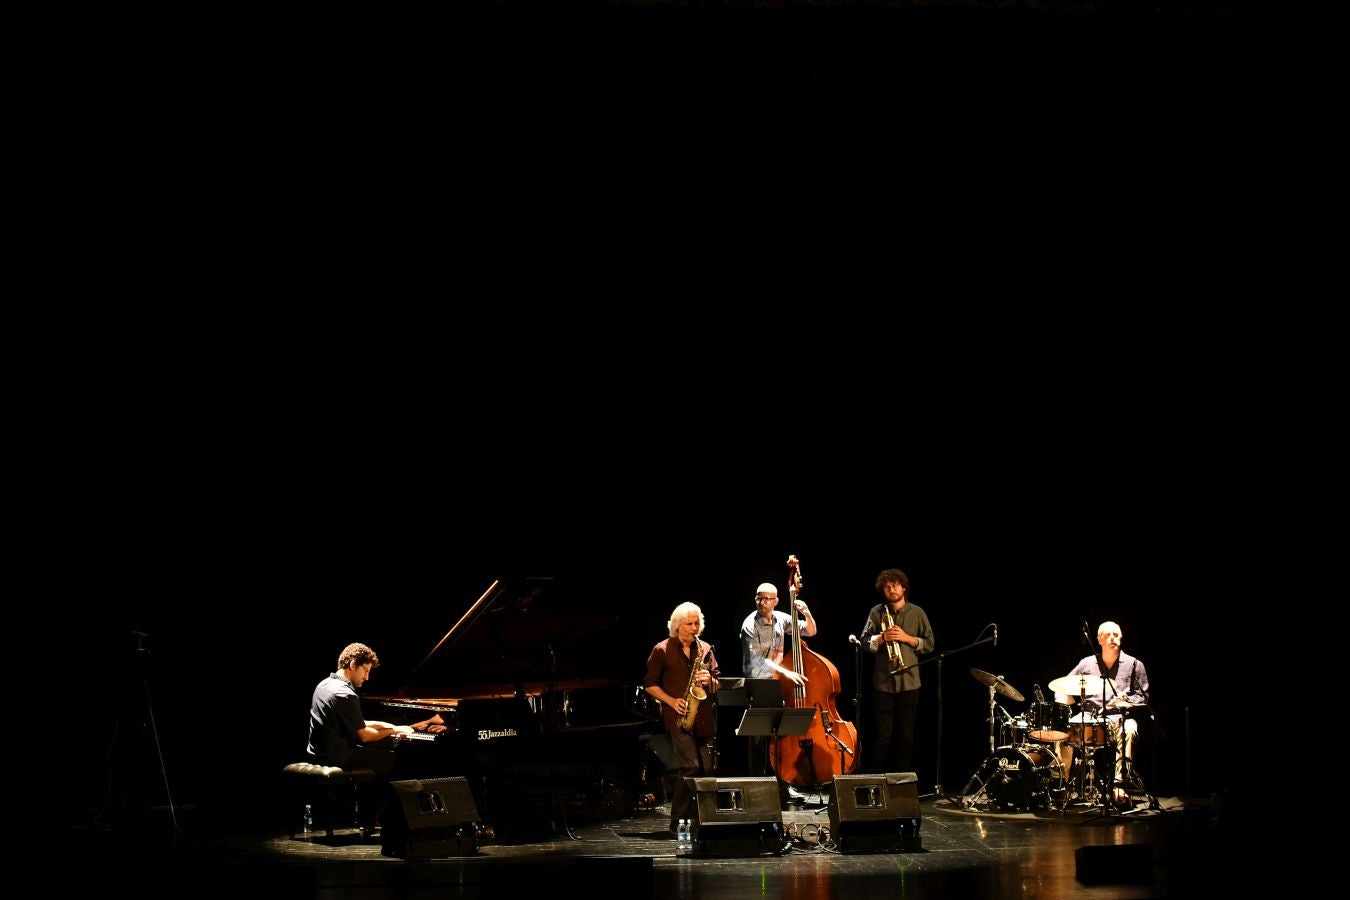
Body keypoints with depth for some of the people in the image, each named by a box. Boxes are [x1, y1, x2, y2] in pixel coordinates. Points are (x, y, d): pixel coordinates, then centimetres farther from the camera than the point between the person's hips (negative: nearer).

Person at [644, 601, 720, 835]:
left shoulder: (705, 650, 15)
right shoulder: (662, 650, 3)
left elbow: (718, 685, 15)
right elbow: (650, 684, 4)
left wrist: (709, 680, -8)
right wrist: (671, 701, -9)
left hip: (704, 719, 5)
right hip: (679, 718, -5)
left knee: (707, 769, 2)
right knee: (690, 767, -16)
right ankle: (679, 821, -10)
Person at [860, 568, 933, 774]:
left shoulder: (917, 613, 6)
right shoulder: (877, 612, 6)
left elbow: (929, 644, 5)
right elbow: (865, 642, 5)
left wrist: (907, 638, -9)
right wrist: (882, 638, -13)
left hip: (909, 680, 0)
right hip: (883, 681, 0)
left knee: (906, 735, 4)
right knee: (882, 736, 1)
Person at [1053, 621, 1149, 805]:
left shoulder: (1133, 665, 9)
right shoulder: (1087, 663, 14)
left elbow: (1143, 696, 8)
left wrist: (1126, 701, -12)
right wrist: (1061, 702, -4)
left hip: (1120, 716, -2)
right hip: (1088, 716, 2)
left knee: (1127, 731, -37)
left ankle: (1118, 784, -40)